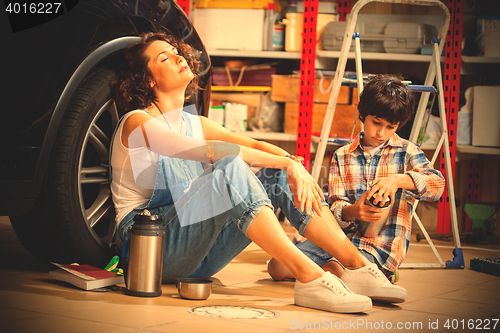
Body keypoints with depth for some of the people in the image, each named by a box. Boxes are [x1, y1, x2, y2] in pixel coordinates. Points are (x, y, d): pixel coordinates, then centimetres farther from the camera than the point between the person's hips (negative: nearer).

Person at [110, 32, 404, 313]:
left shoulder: (192, 122, 17)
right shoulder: (138, 123, -7)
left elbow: (255, 145, 4)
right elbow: (210, 151, -23)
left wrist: (294, 165, -17)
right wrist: (285, 162, -23)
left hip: (197, 256, 7)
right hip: (150, 247, -7)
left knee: (278, 176, -8)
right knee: (230, 168, -30)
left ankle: (358, 265, -17)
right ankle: (308, 278, -37)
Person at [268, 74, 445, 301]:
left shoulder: (407, 152, 3)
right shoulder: (342, 156, 10)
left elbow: (437, 184, -14)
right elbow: (336, 207, 1)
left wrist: (398, 179, -31)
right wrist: (352, 212, -24)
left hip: (381, 245, -4)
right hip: (342, 234, 4)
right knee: (277, 267, -12)